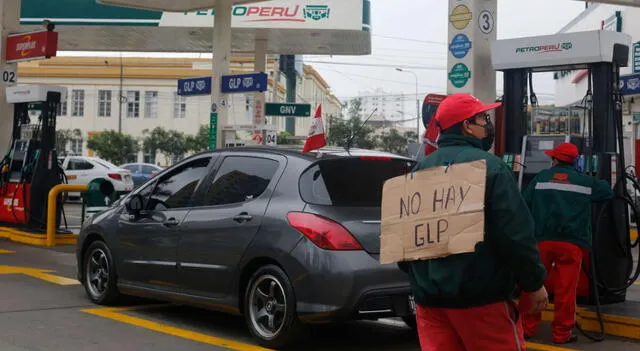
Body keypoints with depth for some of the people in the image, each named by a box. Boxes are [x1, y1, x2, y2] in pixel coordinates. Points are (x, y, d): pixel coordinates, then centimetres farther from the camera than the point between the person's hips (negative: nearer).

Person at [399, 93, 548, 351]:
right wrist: (535, 282, -3)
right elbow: (515, 234, -14)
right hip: (481, 296, -6)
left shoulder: (421, 170, 9)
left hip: (429, 296, 6)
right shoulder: (489, 166, -10)